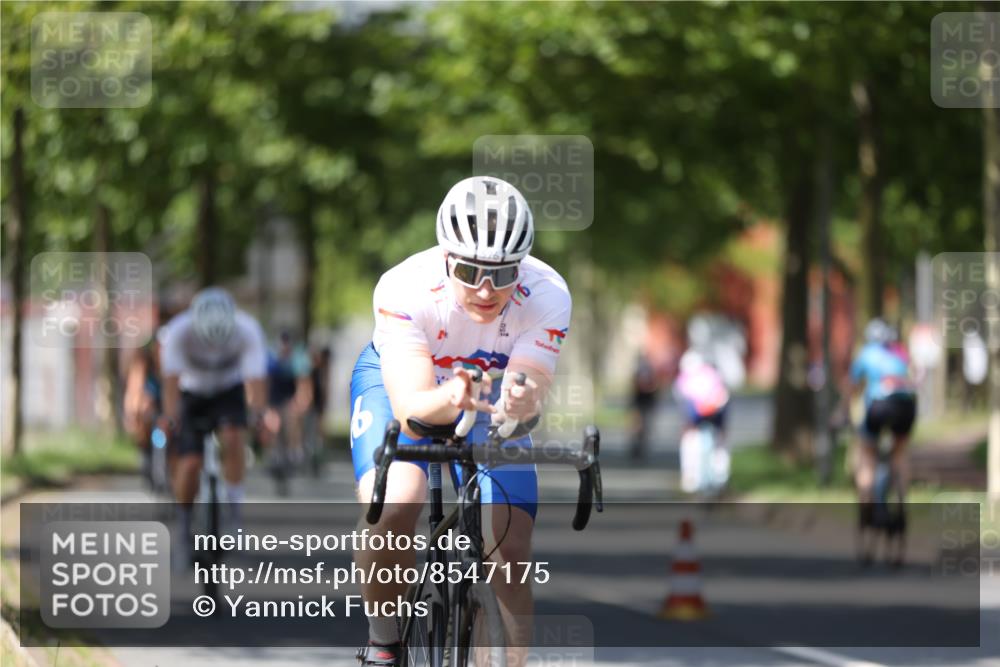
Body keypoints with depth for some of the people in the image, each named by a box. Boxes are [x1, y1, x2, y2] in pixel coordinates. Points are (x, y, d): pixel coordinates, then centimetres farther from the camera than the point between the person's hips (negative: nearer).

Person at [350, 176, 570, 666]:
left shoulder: (546, 296, -31)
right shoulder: (404, 289, -36)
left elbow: (527, 391, -39)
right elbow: (410, 408, -42)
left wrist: (520, 402, -62)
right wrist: (449, 398, -64)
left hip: (490, 391, 2)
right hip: (398, 381, -2)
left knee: (511, 549, -13)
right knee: (391, 508, -29)